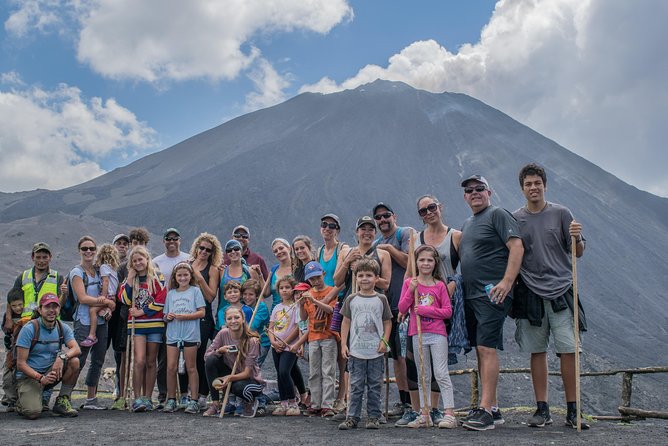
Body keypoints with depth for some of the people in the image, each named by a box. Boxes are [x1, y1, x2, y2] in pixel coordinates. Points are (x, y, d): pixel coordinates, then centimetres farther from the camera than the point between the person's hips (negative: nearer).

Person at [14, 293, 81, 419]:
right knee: (33, 413, -26)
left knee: (74, 361, -22)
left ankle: (62, 401, -8)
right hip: (28, 376, -4)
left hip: (51, 372, 4)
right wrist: (41, 378, -28)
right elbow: (21, 364, -15)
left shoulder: (63, 328, 1)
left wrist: (62, 356, -36)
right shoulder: (29, 329, -13)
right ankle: (22, 402, 12)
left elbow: (76, 349, -14)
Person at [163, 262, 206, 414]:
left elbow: (201, 312, -3)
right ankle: (171, 400, 9)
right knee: (171, 367, -2)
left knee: (191, 368, 2)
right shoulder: (171, 293, 15)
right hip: (173, 334, 3)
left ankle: (193, 401, 6)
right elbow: (165, 316, 16)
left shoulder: (195, 291, 4)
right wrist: (168, 317, -7)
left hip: (190, 334, -3)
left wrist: (184, 316, -14)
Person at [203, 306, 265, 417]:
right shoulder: (223, 334, -11)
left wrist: (229, 378, -40)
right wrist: (219, 351, -29)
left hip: (251, 379, -4)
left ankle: (251, 402, 1)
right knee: (211, 360, -22)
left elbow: (247, 373, -22)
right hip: (230, 374, 4)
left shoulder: (252, 341, -22)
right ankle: (215, 404, -13)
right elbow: (206, 356, -8)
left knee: (239, 387, -38)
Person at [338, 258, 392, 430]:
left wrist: (384, 341, -6)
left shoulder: (381, 299, 2)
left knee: (374, 386, 6)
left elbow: (387, 322, 6)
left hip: (376, 352, 0)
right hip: (356, 351, 0)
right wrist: (343, 344, 1)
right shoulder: (352, 299, 4)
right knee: (356, 386, 3)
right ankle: (352, 417, 8)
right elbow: (346, 322, 6)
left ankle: (373, 417, 15)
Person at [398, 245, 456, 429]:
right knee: (423, 376, 10)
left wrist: (424, 309, -13)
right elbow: (402, 309, -1)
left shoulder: (439, 285, -1)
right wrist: (411, 290, -12)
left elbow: (448, 311, -4)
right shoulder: (409, 283, 5)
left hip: (437, 334, -3)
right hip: (418, 334, 3)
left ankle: (449, 413, -4)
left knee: (441, 374, -5)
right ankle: (425, 415, 16)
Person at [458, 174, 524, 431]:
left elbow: (517, 247, -14)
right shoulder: (467, 224, 22)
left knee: (487, 348, -14)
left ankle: (485, 411, -15)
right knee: (479, 350, 9)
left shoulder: (497, 214, -3)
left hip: (492, 293, -9)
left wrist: (507, 281, -22)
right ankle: (493, 408, 15)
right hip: (471, 295, 9)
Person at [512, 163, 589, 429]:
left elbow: (578, 253, 5)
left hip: (561, 290, -1)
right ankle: (542, 410, 11)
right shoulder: (514, 219, 9)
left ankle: (572, 412, 3)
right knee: (537, 352, 3)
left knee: (568, 350, -5)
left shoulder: (561, 214, 6)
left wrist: (577, 238, -14)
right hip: (531, 293, 1)